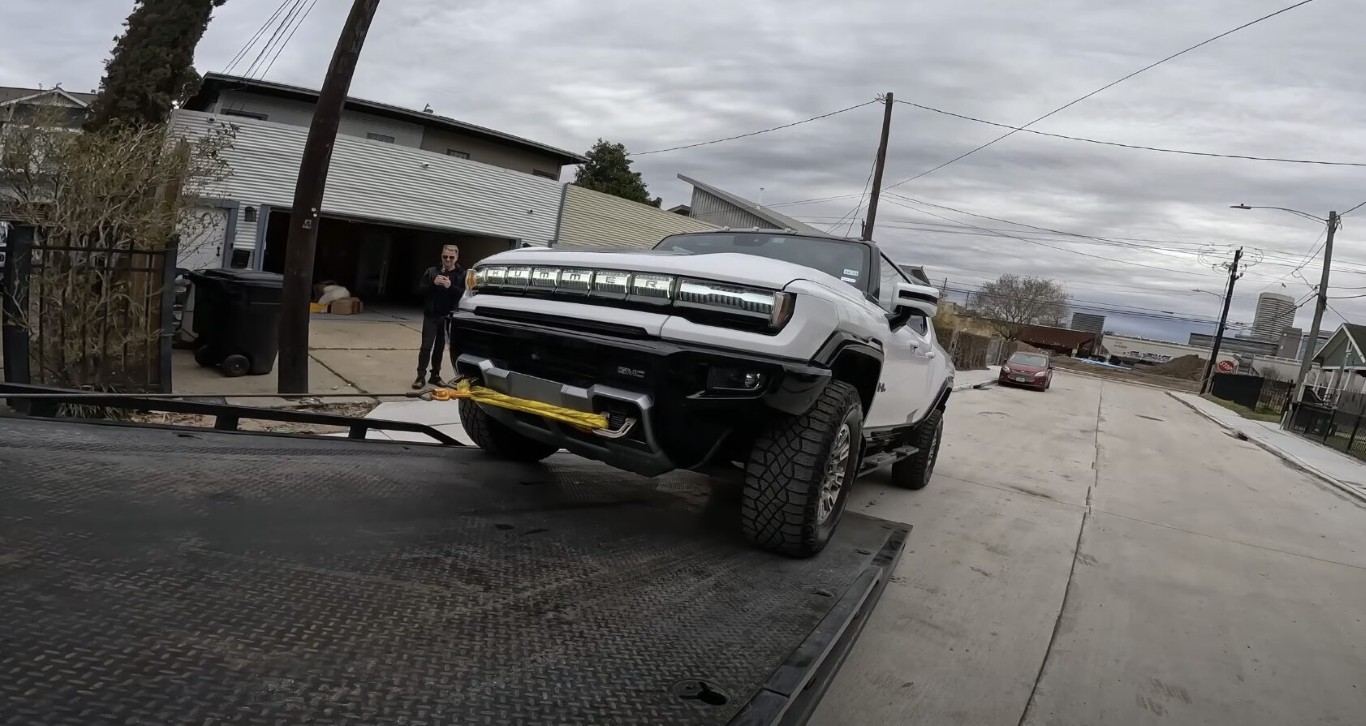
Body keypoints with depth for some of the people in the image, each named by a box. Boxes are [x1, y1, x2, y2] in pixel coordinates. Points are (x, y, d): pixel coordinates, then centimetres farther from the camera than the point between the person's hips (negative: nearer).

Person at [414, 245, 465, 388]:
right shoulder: (432, 271, 6)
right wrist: (433, 283, -15)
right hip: (432, 315, 0)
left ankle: (435, 375, 16)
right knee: (427, 346, -2)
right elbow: (420, 289, 2)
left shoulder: (462, 274, 1)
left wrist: (451, 286, -22)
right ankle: (421, 376, 1)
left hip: (451, 316, 0)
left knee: (439, 347, 9)